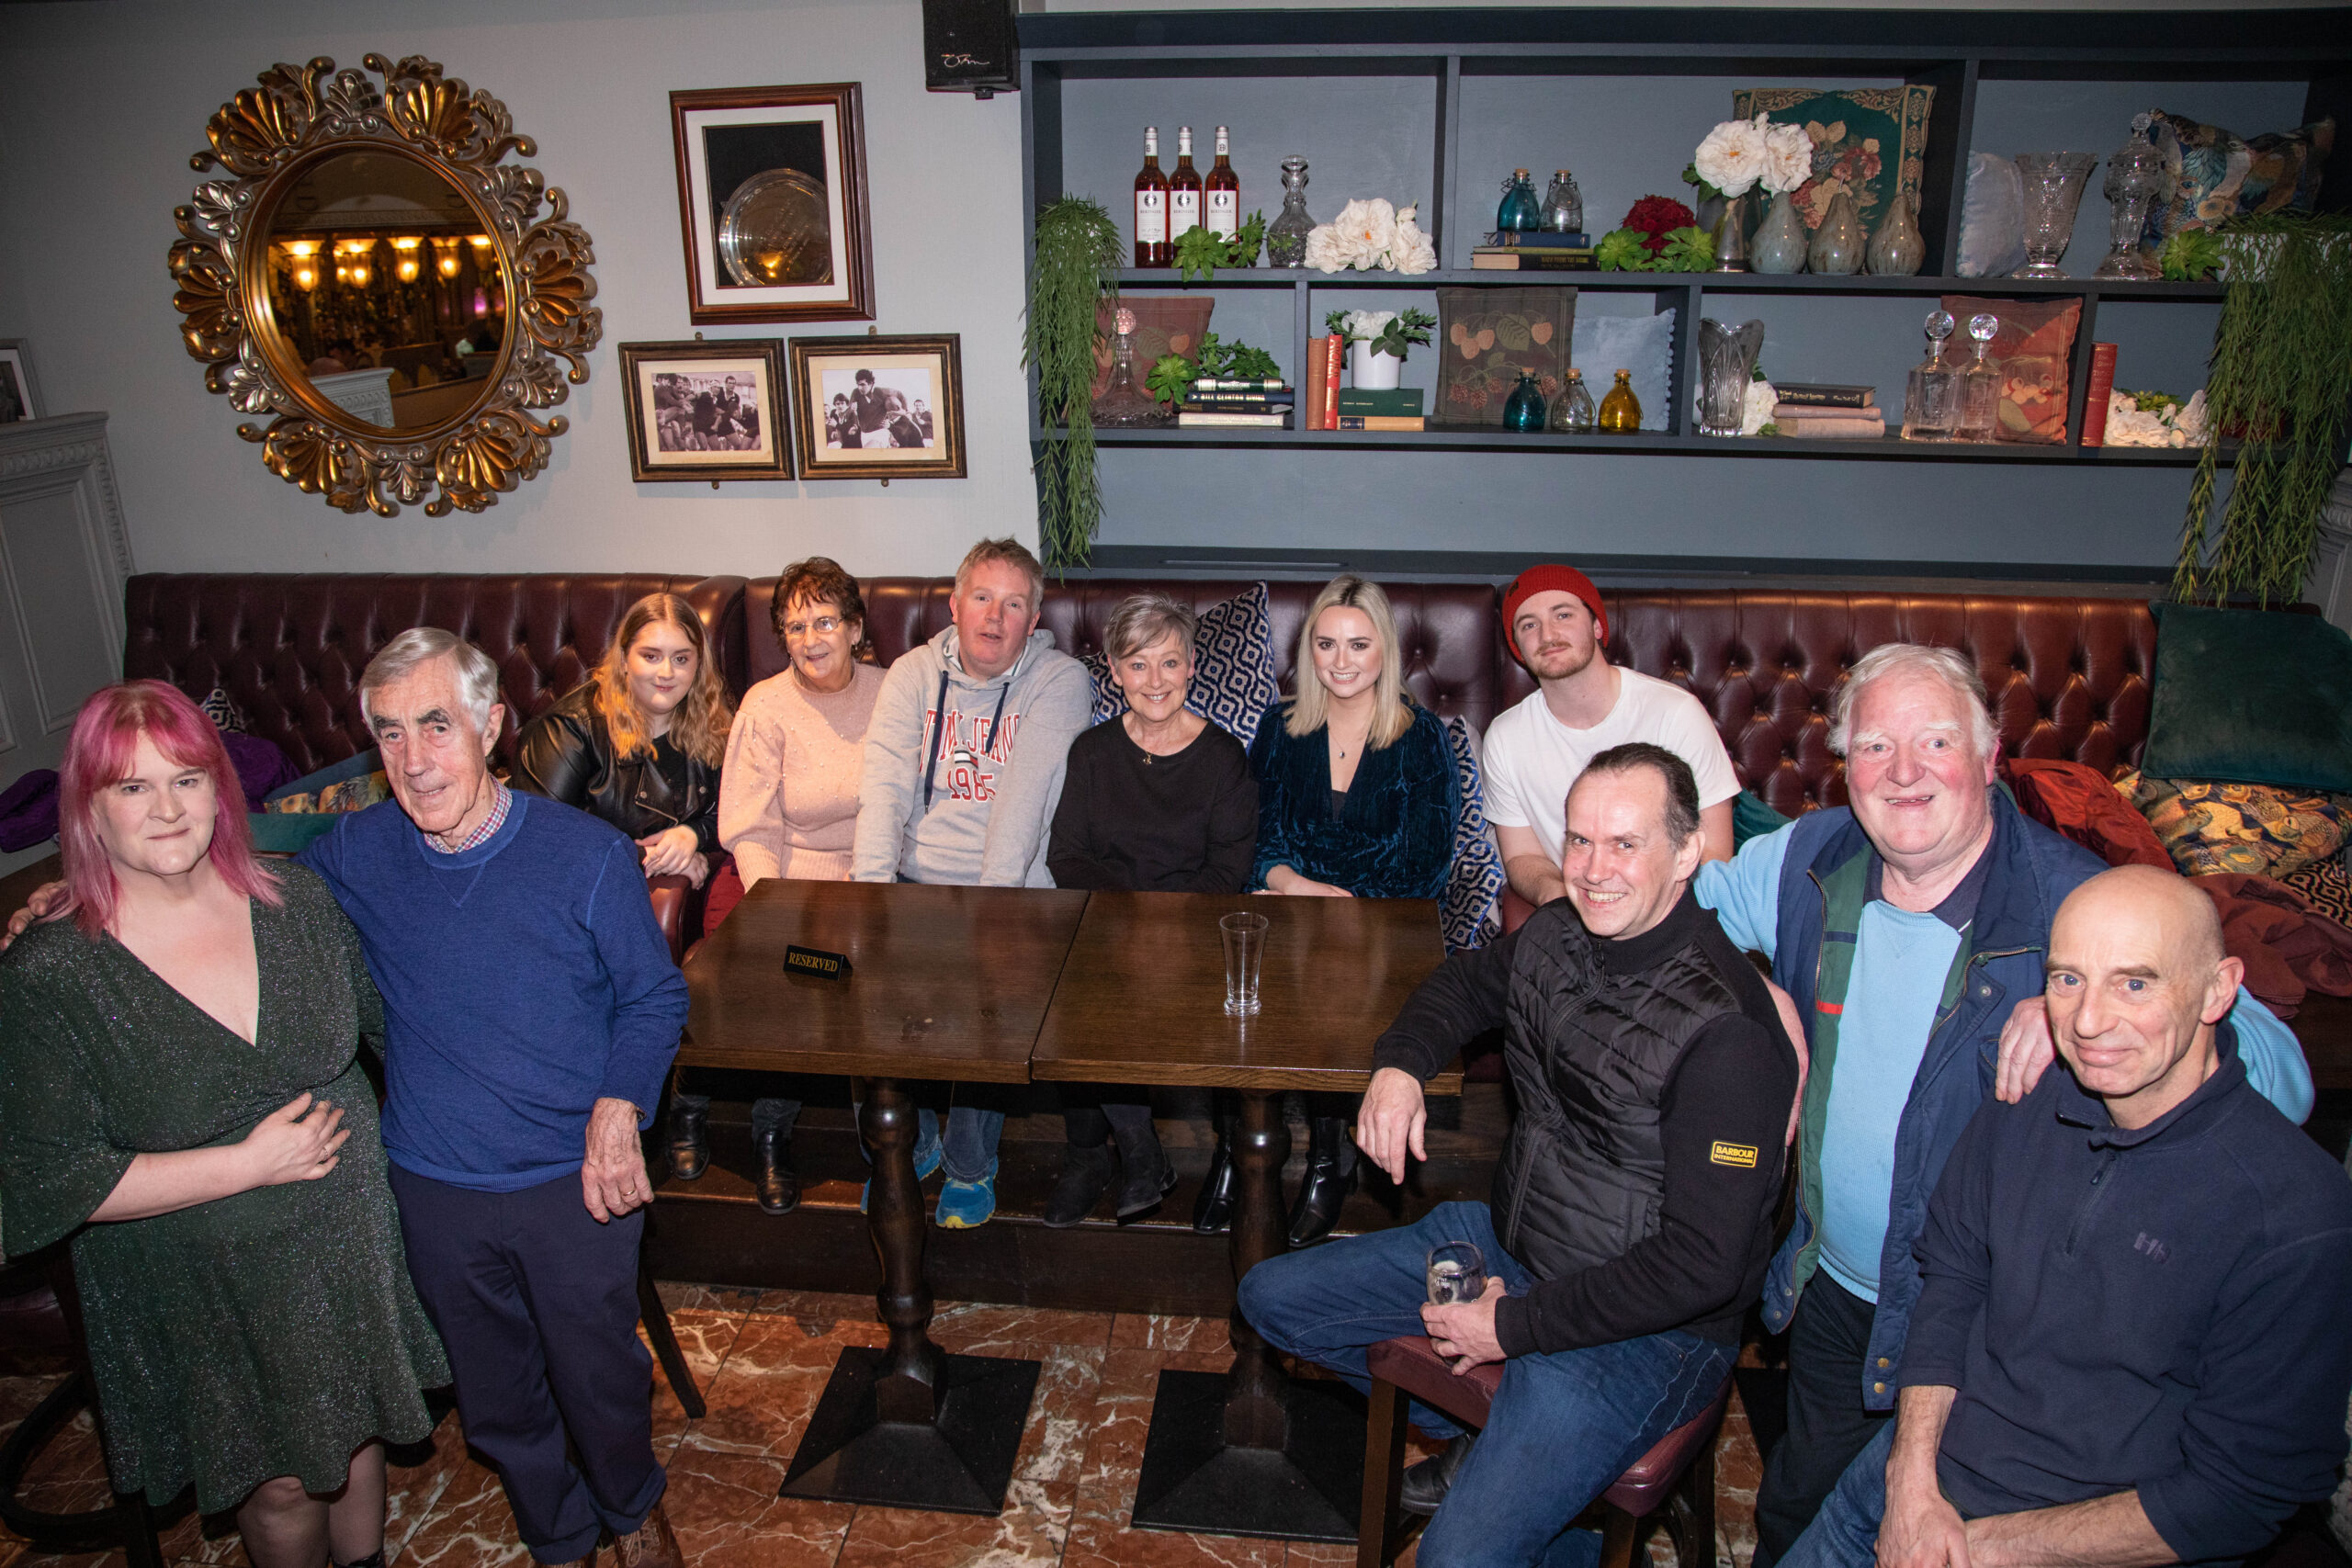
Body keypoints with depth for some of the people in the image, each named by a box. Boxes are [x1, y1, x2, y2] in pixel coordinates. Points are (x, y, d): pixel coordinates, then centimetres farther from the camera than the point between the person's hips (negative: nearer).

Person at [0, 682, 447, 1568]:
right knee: (281, 1484, 15)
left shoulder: (298, 902, -8)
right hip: (202, 1288, -3)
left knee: (356, 1430, 24)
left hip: (347, 1238, 4)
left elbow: (384, 1010, 9)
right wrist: (251, 1164, -22)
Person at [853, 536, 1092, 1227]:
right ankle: (908, 1142, 6)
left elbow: (1024, 801, -16)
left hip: (1014, 889, -3)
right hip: (915, 883, 3)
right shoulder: (913, 674, 7)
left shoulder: (1061, 681, -4)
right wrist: (872, 888, -17)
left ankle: (971, 1164, -2)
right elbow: (884, 786, -3)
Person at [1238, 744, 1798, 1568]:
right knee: (1273, 1297, 11)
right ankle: (1495, 1438, 19)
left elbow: (1701, 1265, -25)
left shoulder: (1728, 1034, -26)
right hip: (1507, 1238, 8)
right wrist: (1399, 1063, -1)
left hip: (1641, 1325, -8)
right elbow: (1467, 981, 20)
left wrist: (1514, 1326, -18)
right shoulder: (1556, 935, -4)